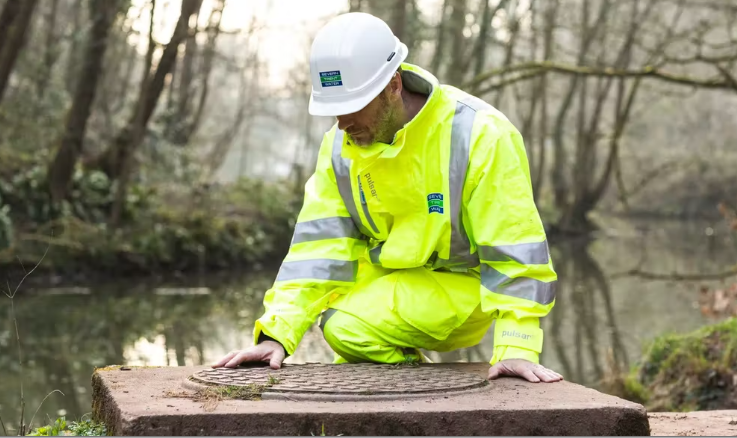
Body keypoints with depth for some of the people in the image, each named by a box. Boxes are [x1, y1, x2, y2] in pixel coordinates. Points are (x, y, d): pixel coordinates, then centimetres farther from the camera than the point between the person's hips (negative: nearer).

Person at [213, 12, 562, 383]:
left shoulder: (479, 134, -24)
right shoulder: (339, 144, -7)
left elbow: (515, 248, -24)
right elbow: (319, 244, -11)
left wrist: (516, 348, -31)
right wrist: (277, 334, -21)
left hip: (459, 283, -7)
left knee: (348, 327, -24)